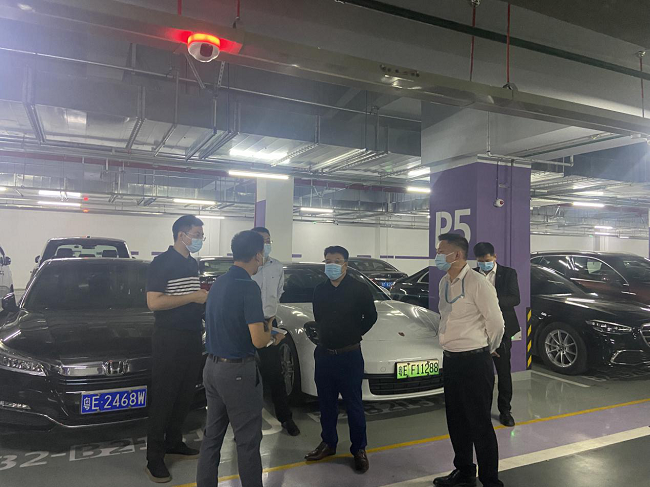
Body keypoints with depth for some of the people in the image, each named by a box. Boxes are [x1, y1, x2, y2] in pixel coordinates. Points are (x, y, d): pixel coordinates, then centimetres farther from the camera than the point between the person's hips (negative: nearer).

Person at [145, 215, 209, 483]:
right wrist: (193, 296, -20)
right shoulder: (162, 263, -12)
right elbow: (153, 302, -20)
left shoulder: (193, 263, 13)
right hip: (169, 339, -8)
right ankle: (155, 459, 11)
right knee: (163, 398, 0)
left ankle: (174, 442, 32)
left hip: (193, 337, 8)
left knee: (185, 395, 15)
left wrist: (206, 294, 4)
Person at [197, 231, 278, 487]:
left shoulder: (218, 283, 6)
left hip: (212, 367, 8)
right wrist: (268, 330, 0)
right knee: (247, 440, 5)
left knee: (212, 435, 17)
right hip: (238, 371, -8)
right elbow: (258, 340, -21)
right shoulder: (248, 287, -19)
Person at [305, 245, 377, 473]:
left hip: (349, 355, -4)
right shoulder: (319, 290, 6)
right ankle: (328, 443, 31)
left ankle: (359, 449, 19)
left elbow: (371, 316, 2)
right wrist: (327, 335, 12)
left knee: (354, 404, 4)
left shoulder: (359, 288, -7)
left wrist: (354, 334, 6)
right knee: (326, 403, 15)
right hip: (324, 354, 5)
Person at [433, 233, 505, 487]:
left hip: (474, 362, -8)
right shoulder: (444, 283, 9)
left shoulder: (477, 283, -17)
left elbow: (496, 322, -12)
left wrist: (487, 349, 2)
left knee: (480, 423, 2)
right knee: (456, 421, 19)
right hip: (450, 359, 8)